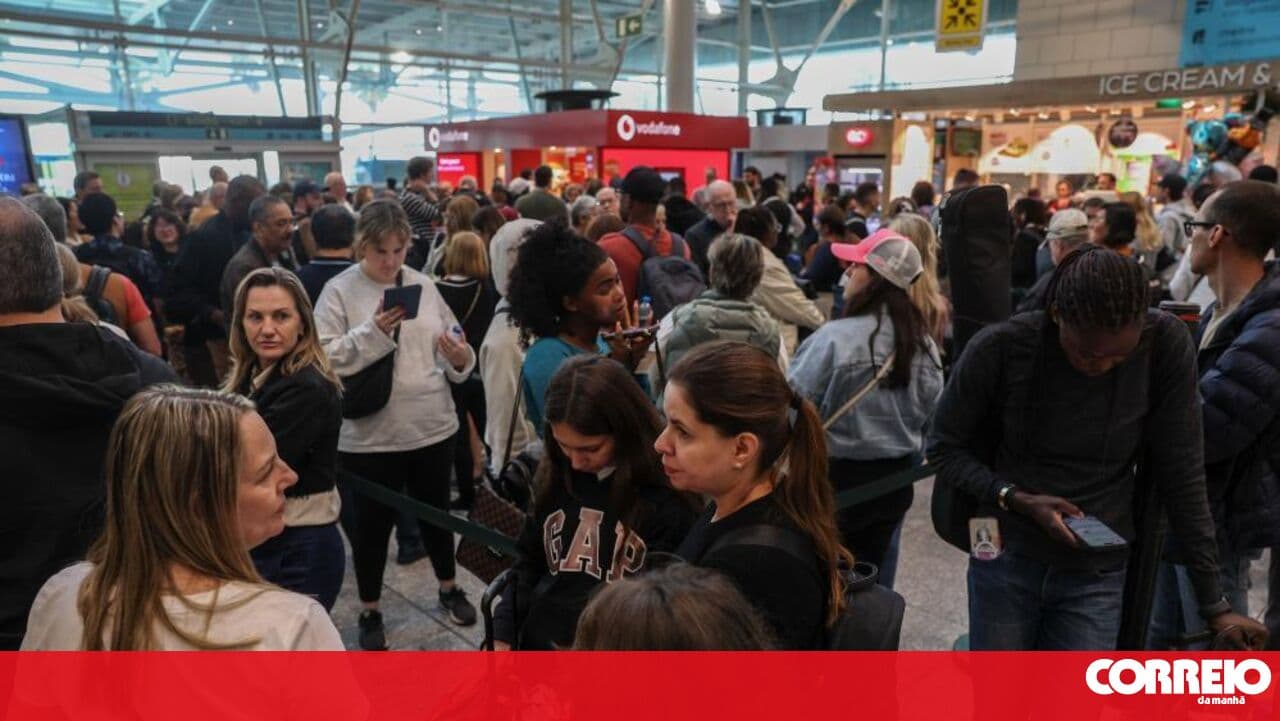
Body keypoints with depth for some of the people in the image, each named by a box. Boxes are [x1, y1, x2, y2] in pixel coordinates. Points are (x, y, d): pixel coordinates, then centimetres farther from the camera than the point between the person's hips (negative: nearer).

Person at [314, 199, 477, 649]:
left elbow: (450, 348, 8)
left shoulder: (423, 285, 4)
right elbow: (324, 359, -15)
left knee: (435, 511, 20)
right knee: (373, 523, 12)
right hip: (370, 435, -3)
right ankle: (370, 611, 32)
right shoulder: (339, 291, -7)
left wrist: (461, 359, -14)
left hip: (433, 426, 3)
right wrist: (372, 332, -25)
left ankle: (449, 588, 42)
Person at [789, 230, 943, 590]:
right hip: (893, 480, 6)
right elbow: (932, 413, 9)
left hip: (835, 478, -6)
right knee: (876, 580, 18)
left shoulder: (835, 338, -23)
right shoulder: (923, 342, -2)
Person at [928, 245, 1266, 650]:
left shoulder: (1167, 346, -13)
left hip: (1097, 575, 1)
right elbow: (943, 448, -5)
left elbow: (1182, 476, -5)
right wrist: (1017, 499, -20)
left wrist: (1214, 603, -1)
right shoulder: (1000, 349, -17)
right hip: (1005, 557, 0)